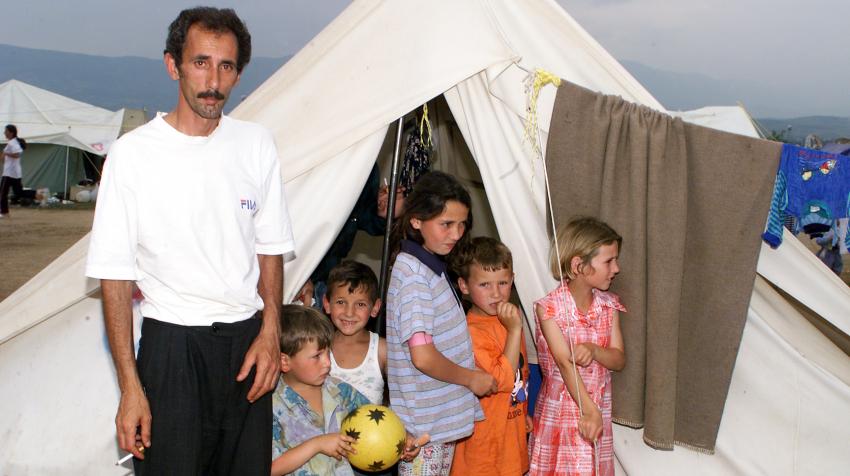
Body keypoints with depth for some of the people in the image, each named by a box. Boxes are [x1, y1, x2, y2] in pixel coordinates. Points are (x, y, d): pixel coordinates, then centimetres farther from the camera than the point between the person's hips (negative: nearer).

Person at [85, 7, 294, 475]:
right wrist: (130, 385, -10)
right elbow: (115, 277, -7)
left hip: (247, 340, 4)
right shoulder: (134, 152, -8)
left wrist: (269, 332, 0)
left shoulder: (257, 144, 3)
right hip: (171, 345, -3)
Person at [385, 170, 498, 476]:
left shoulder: (432, 266, 10)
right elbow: (423, 356, -24)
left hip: (444, 414, 9)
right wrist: (471, 378, -10)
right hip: (425, 424, -9)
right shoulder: (412, 272, -19)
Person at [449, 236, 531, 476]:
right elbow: (502, 380, -26)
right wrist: (515, 329, -28)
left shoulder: (508, 320, 6)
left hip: (512, 430, 8)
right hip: (484, 436, -8)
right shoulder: (472, 331, -23)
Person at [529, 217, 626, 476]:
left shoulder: (608, 305, 2)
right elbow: (565, 363, -20)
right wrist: (589, 410, -27)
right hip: (560, 410, -4)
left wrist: (594, 350, -22)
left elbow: (619, 360, 0)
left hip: (598, 408, 4)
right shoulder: (550, 307, -14)